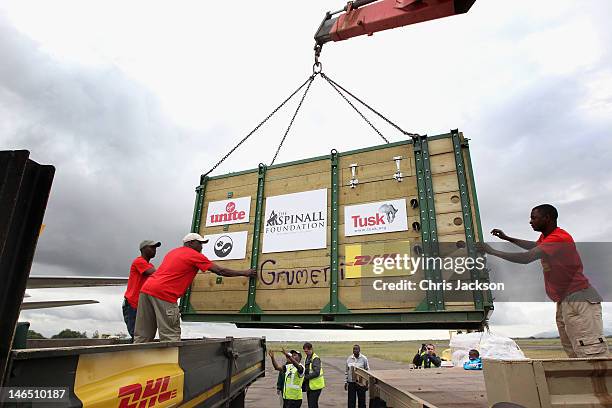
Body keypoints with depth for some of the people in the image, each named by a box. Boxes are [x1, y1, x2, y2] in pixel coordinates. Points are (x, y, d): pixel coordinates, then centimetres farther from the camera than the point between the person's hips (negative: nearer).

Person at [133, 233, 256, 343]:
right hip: (163, 293, -8)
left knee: (142, 336, 12)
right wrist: (244, 273, 10)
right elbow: (220, 271, 2)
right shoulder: (195, 255, 1)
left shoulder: (173, 252, 24)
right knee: (171, 337, -3)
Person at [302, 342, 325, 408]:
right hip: (309, 385, 9)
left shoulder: (316, 358, -16)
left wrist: (305, 377, -19)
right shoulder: (307, 358, 12)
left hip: (315, 386, -9)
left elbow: (316, 373, -24)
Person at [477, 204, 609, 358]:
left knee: (592, 353, -11)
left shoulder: (560, 238, -21)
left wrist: (492, 251, -23)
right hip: (564, 302, 10)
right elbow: (534, 246, 36)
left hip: (579, 300, -10)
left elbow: (526, 258, -30)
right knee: (574, 353, 12)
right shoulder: (546, 237, 11)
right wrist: (507, 238, 30)